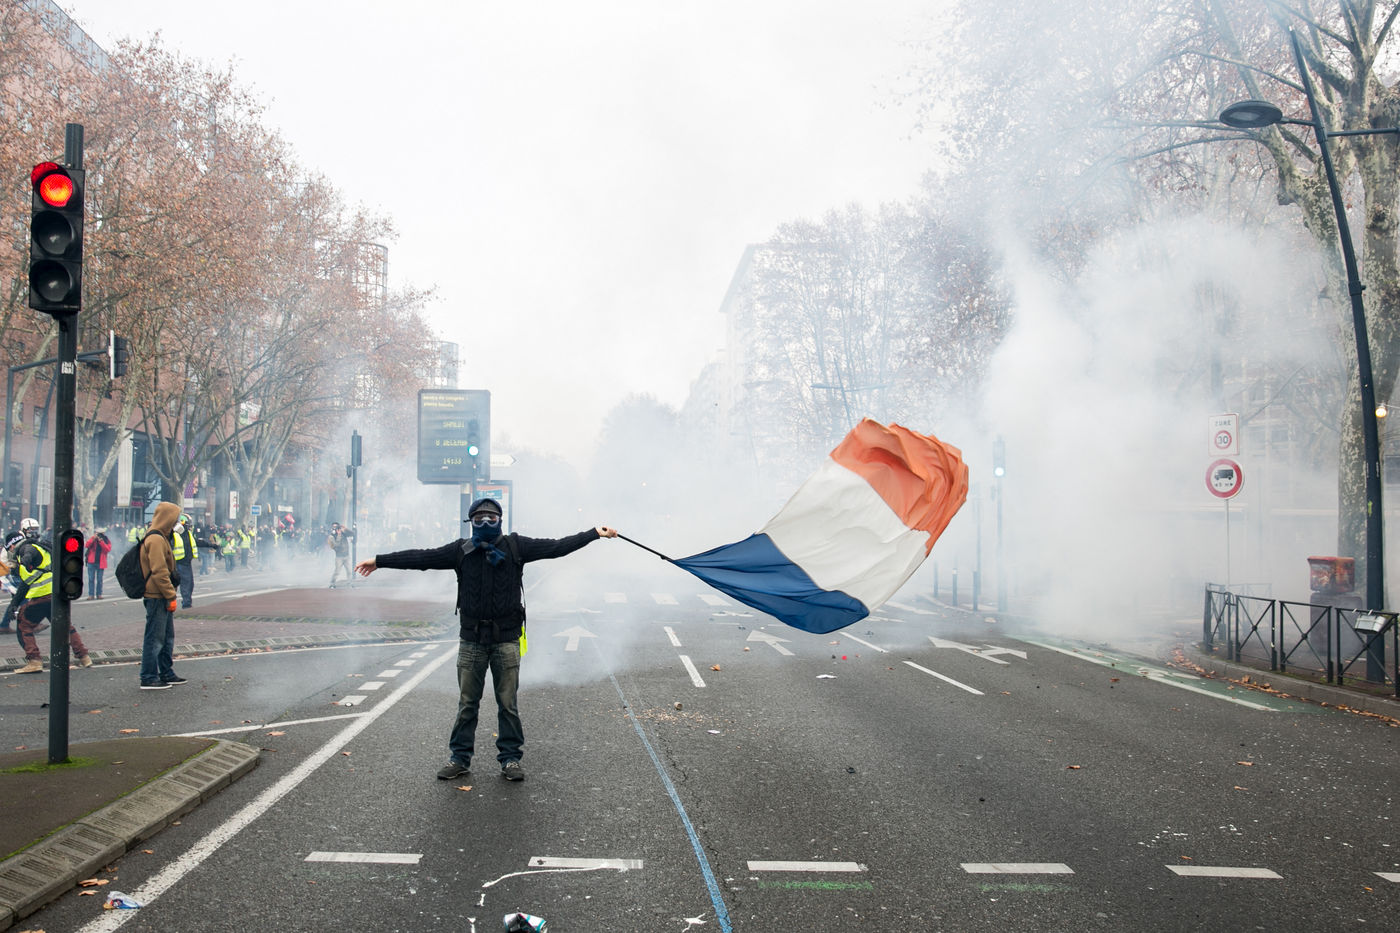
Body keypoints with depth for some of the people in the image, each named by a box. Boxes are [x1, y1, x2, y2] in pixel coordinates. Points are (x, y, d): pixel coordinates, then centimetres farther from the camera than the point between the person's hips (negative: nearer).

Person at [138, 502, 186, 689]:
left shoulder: (160, 537, 17)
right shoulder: (156, 539, -16)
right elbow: (159, 571, -22)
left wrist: (170, 594, 19)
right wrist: (171, 596, -18)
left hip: (162, 597, 11)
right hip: (157, 597, -11)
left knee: (168, 637, 17)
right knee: (155, 638, -4)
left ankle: (167, 674, 25)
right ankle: (149, 678, 1)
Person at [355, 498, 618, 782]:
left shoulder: (516, 546, 1)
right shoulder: (461, 551, 3)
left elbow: (556, 547, 0)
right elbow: (421, 558, 7)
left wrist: (595, 534, -3)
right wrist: (379, 561, 9)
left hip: (506, 639, -1)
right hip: (472, 640, 1)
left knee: (508, 703, 4)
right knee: (467, 703, 7)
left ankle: (510, 758, 15)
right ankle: (460, 758, 18)